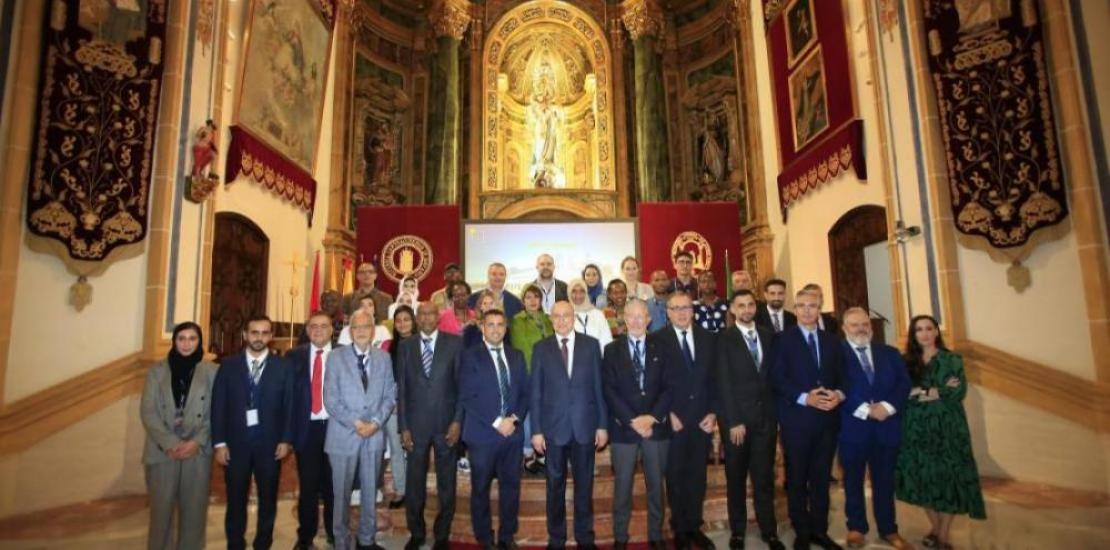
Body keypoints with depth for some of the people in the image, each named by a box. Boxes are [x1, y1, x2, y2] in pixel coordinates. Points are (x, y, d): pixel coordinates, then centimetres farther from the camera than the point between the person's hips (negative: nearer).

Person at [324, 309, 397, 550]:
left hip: (374, 434, 3)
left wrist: (375, 422, -10)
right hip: (344, 435, -2)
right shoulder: (336, 357, -3)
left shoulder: (384, 358, 5)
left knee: (370, 490, 13)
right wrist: (355, 423, -14)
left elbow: (390, 395, 4)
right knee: (342, 492, 7)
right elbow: (331, 399, -7)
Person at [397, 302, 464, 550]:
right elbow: (401, 388, 4)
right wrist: (403, 427, -1)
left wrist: (457, 421, -8)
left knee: (446, 484, 10)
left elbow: (462, 384, -2)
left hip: (446, 423, -1)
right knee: (414, 483, 11)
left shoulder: (454, 343, -2)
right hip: (415, 424, 1)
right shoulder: (405, 346, 5)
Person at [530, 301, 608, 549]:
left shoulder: (591, 344, 1)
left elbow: (598, 386, 2)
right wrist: (536, 430, -4)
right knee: (555, 485, 11)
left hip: (585, 425, 0)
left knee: (584, 484, 11)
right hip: (554, 426, 0)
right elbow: (536, 392, 0)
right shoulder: (541, 348, 1)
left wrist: (602, 425, 0)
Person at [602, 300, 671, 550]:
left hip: (657, 425, 1)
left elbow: (668, 387, 0)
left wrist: (652, 417, -13)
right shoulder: (612, 350, 3)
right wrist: (632, 421, -13)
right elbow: (609, 390, -4)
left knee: (656, 484, 12)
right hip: (623, 427, -1)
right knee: (622, 485, 7)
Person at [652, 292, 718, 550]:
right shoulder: (656, 340, -5)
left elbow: (715, 378, 6)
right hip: (672, 420, -3)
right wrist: (667, 413, -11)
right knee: (675, 477, 10)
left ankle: (694, 526, 29)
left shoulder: (708, 338, 6)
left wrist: (713, 412, -2)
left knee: (697, 476, 12)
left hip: (703, 419, 3)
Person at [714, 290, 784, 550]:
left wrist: (776, 413, 1)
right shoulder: (724, 339, -5)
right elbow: (724, 384, -9)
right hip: (736, 418, -3)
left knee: (764, 477, 9)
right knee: (736, 479, 10)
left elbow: (773, 376, 9)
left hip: (766, 417, 3)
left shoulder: (768, 336, 8)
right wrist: (733, 421, -13)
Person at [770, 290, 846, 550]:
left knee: (821, 478, 12)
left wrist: (839, 394, -10)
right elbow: (777, 379, -9)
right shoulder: (783, 339, -2)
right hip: (797, 419, -4)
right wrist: (805, 398, -20)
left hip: (827, 418, 4)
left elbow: (841, 376, 11)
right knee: (797, 479, 7)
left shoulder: (832, 341, 13)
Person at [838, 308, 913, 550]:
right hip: (852, 427, -3)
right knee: (853, 481, 10)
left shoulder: (890, 353, 11)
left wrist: (888, 406, -14)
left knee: (885, 481, 13)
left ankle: (889, 530, 28)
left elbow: (904, 384, 2)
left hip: (887, 426, 3)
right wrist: (865, 409, -18)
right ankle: (856, 528, 25)